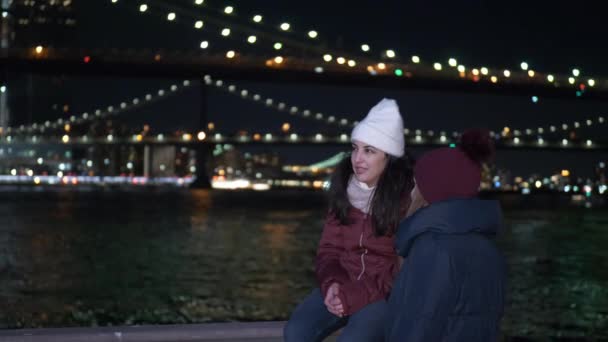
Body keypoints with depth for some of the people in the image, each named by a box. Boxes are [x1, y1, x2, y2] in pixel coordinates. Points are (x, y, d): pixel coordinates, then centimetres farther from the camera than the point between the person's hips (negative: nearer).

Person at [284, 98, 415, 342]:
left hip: (390, 292, -5)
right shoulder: (344, 188, 2)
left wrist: (355, 296, -21)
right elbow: (329, 248, 6)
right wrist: (332, 283, -15)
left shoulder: (410, 196, -15)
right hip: (345, 285, 5)